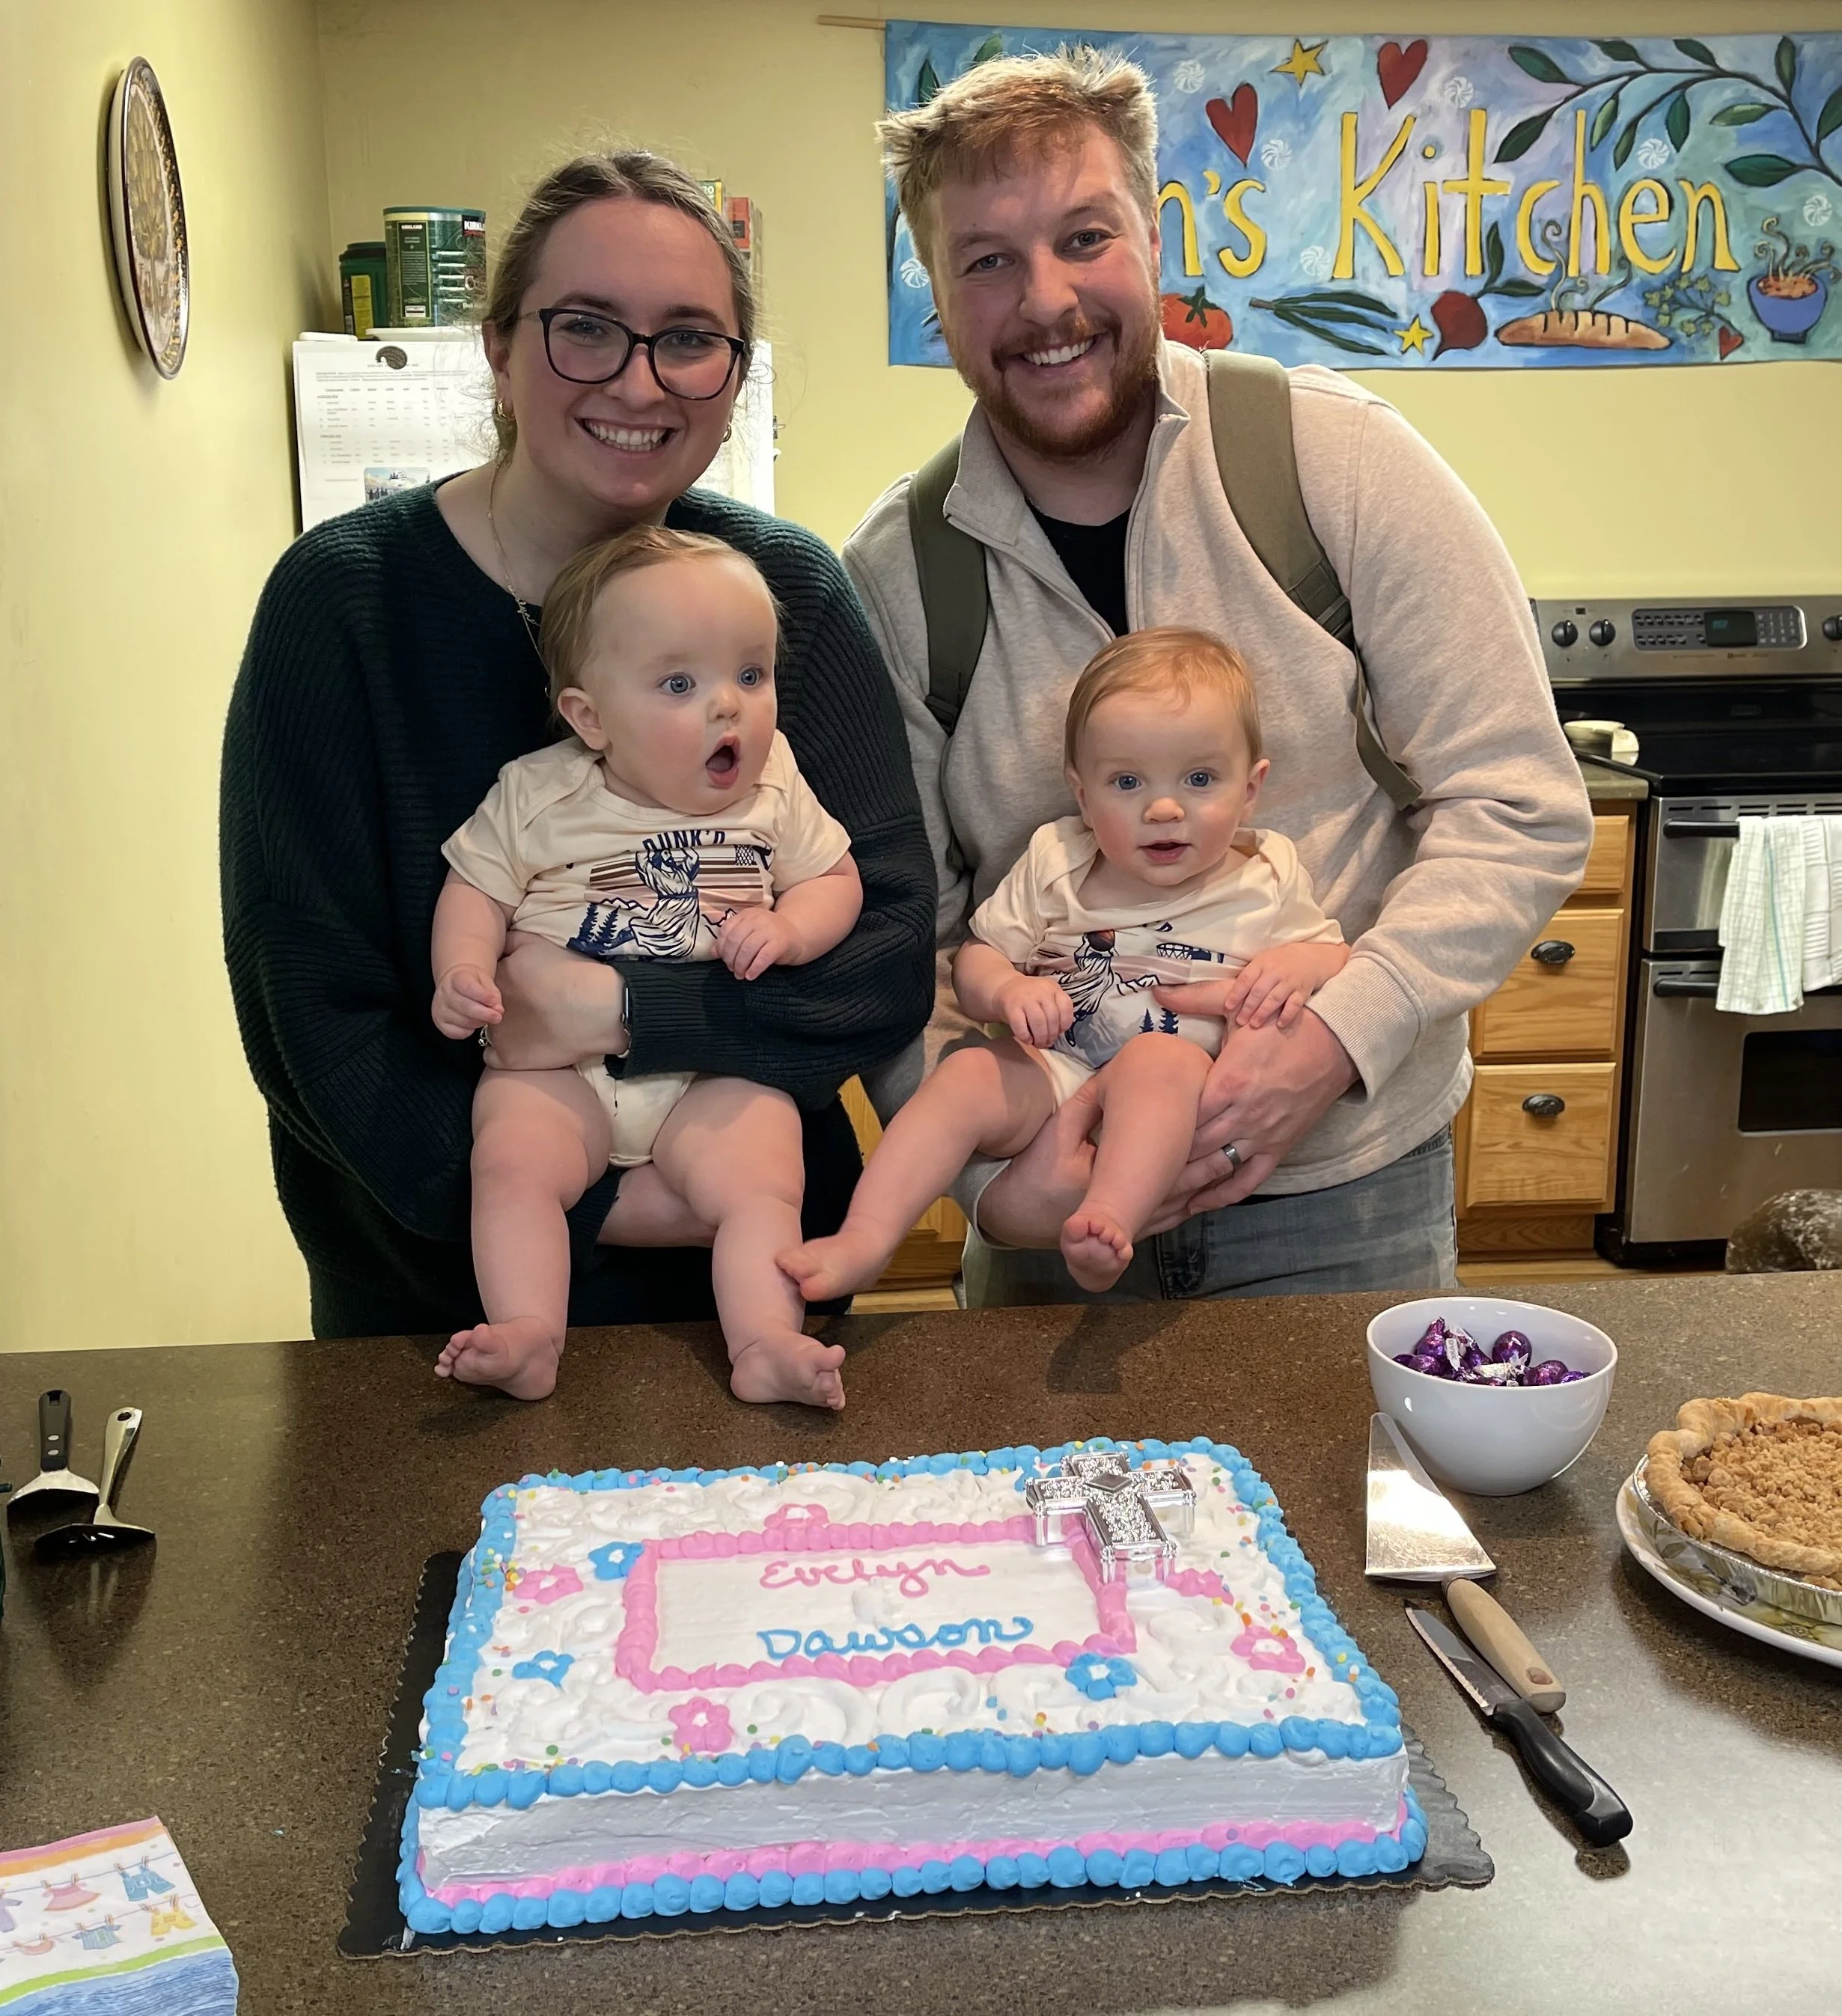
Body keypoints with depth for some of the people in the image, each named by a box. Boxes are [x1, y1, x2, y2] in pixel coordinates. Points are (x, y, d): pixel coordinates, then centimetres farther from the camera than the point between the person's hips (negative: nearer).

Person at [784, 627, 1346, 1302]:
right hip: (1049, 1075, 2)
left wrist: (1295, 966, -8)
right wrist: (1005, 991, -14)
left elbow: (1335, 953, 16)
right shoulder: (1055, 862, 9)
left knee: (1159, 1057, -34)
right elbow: (975, 957, 10)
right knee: (968, 1074, -26)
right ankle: (866, 1238, -32)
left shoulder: (1266, 877, 7)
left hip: (1177, 1106, -1)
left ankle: (1108, 1222, -50)